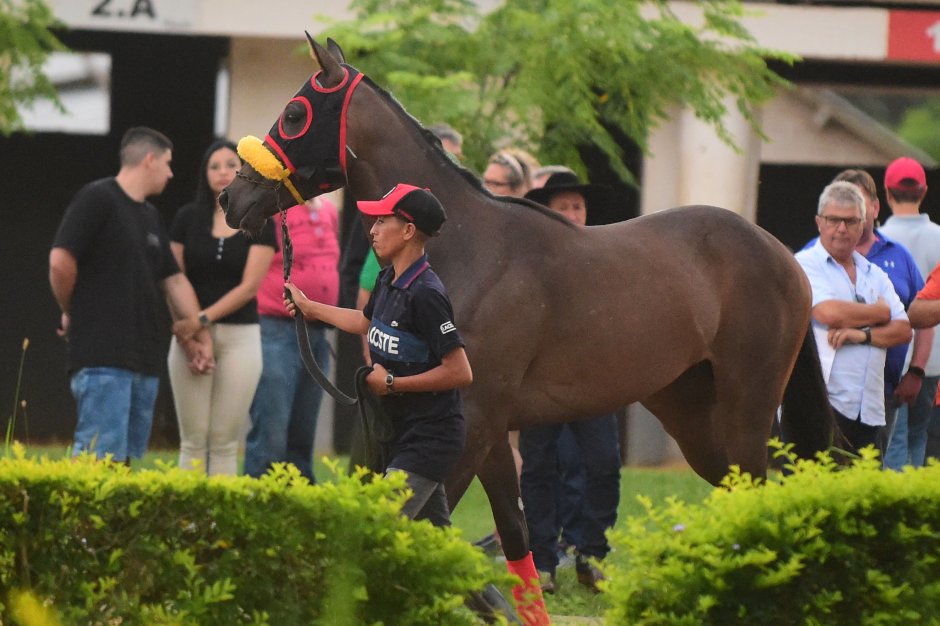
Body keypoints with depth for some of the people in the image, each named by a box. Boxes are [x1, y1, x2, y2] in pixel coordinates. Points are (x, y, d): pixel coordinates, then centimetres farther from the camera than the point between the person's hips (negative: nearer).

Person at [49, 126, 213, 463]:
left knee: (127, 457, 6)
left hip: (144, 358, 9)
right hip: (103, 356, -9)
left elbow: (173, 279, 24)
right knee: (101, 459, -16)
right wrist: (71, 313, 0)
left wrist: (200, 333, 18)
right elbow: (60, 261, -14)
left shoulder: (151, 216, 20)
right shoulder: (98, 199, -7)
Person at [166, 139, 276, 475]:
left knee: (226, 442, -2)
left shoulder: (258, 223, 2)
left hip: (239, 336, -1)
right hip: (191, 332, 1)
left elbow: (249, 286, -5)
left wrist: (204, 319, -15)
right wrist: (186, 325, -9)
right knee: (193, 440, -1)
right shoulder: (188, 218, 7)